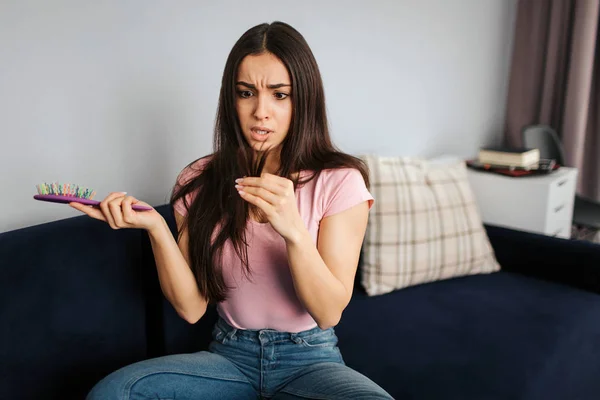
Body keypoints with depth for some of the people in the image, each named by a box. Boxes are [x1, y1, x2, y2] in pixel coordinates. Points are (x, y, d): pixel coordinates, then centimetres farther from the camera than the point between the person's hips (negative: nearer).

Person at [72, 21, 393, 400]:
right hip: (230, 355, 2)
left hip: (311, 359, -1)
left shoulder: (338, 181, -9)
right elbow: (192, 308, -4)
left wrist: (294, 230, -30)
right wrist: (155, 227, -19)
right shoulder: (199, 181, -1)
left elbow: (330, 312, -13)